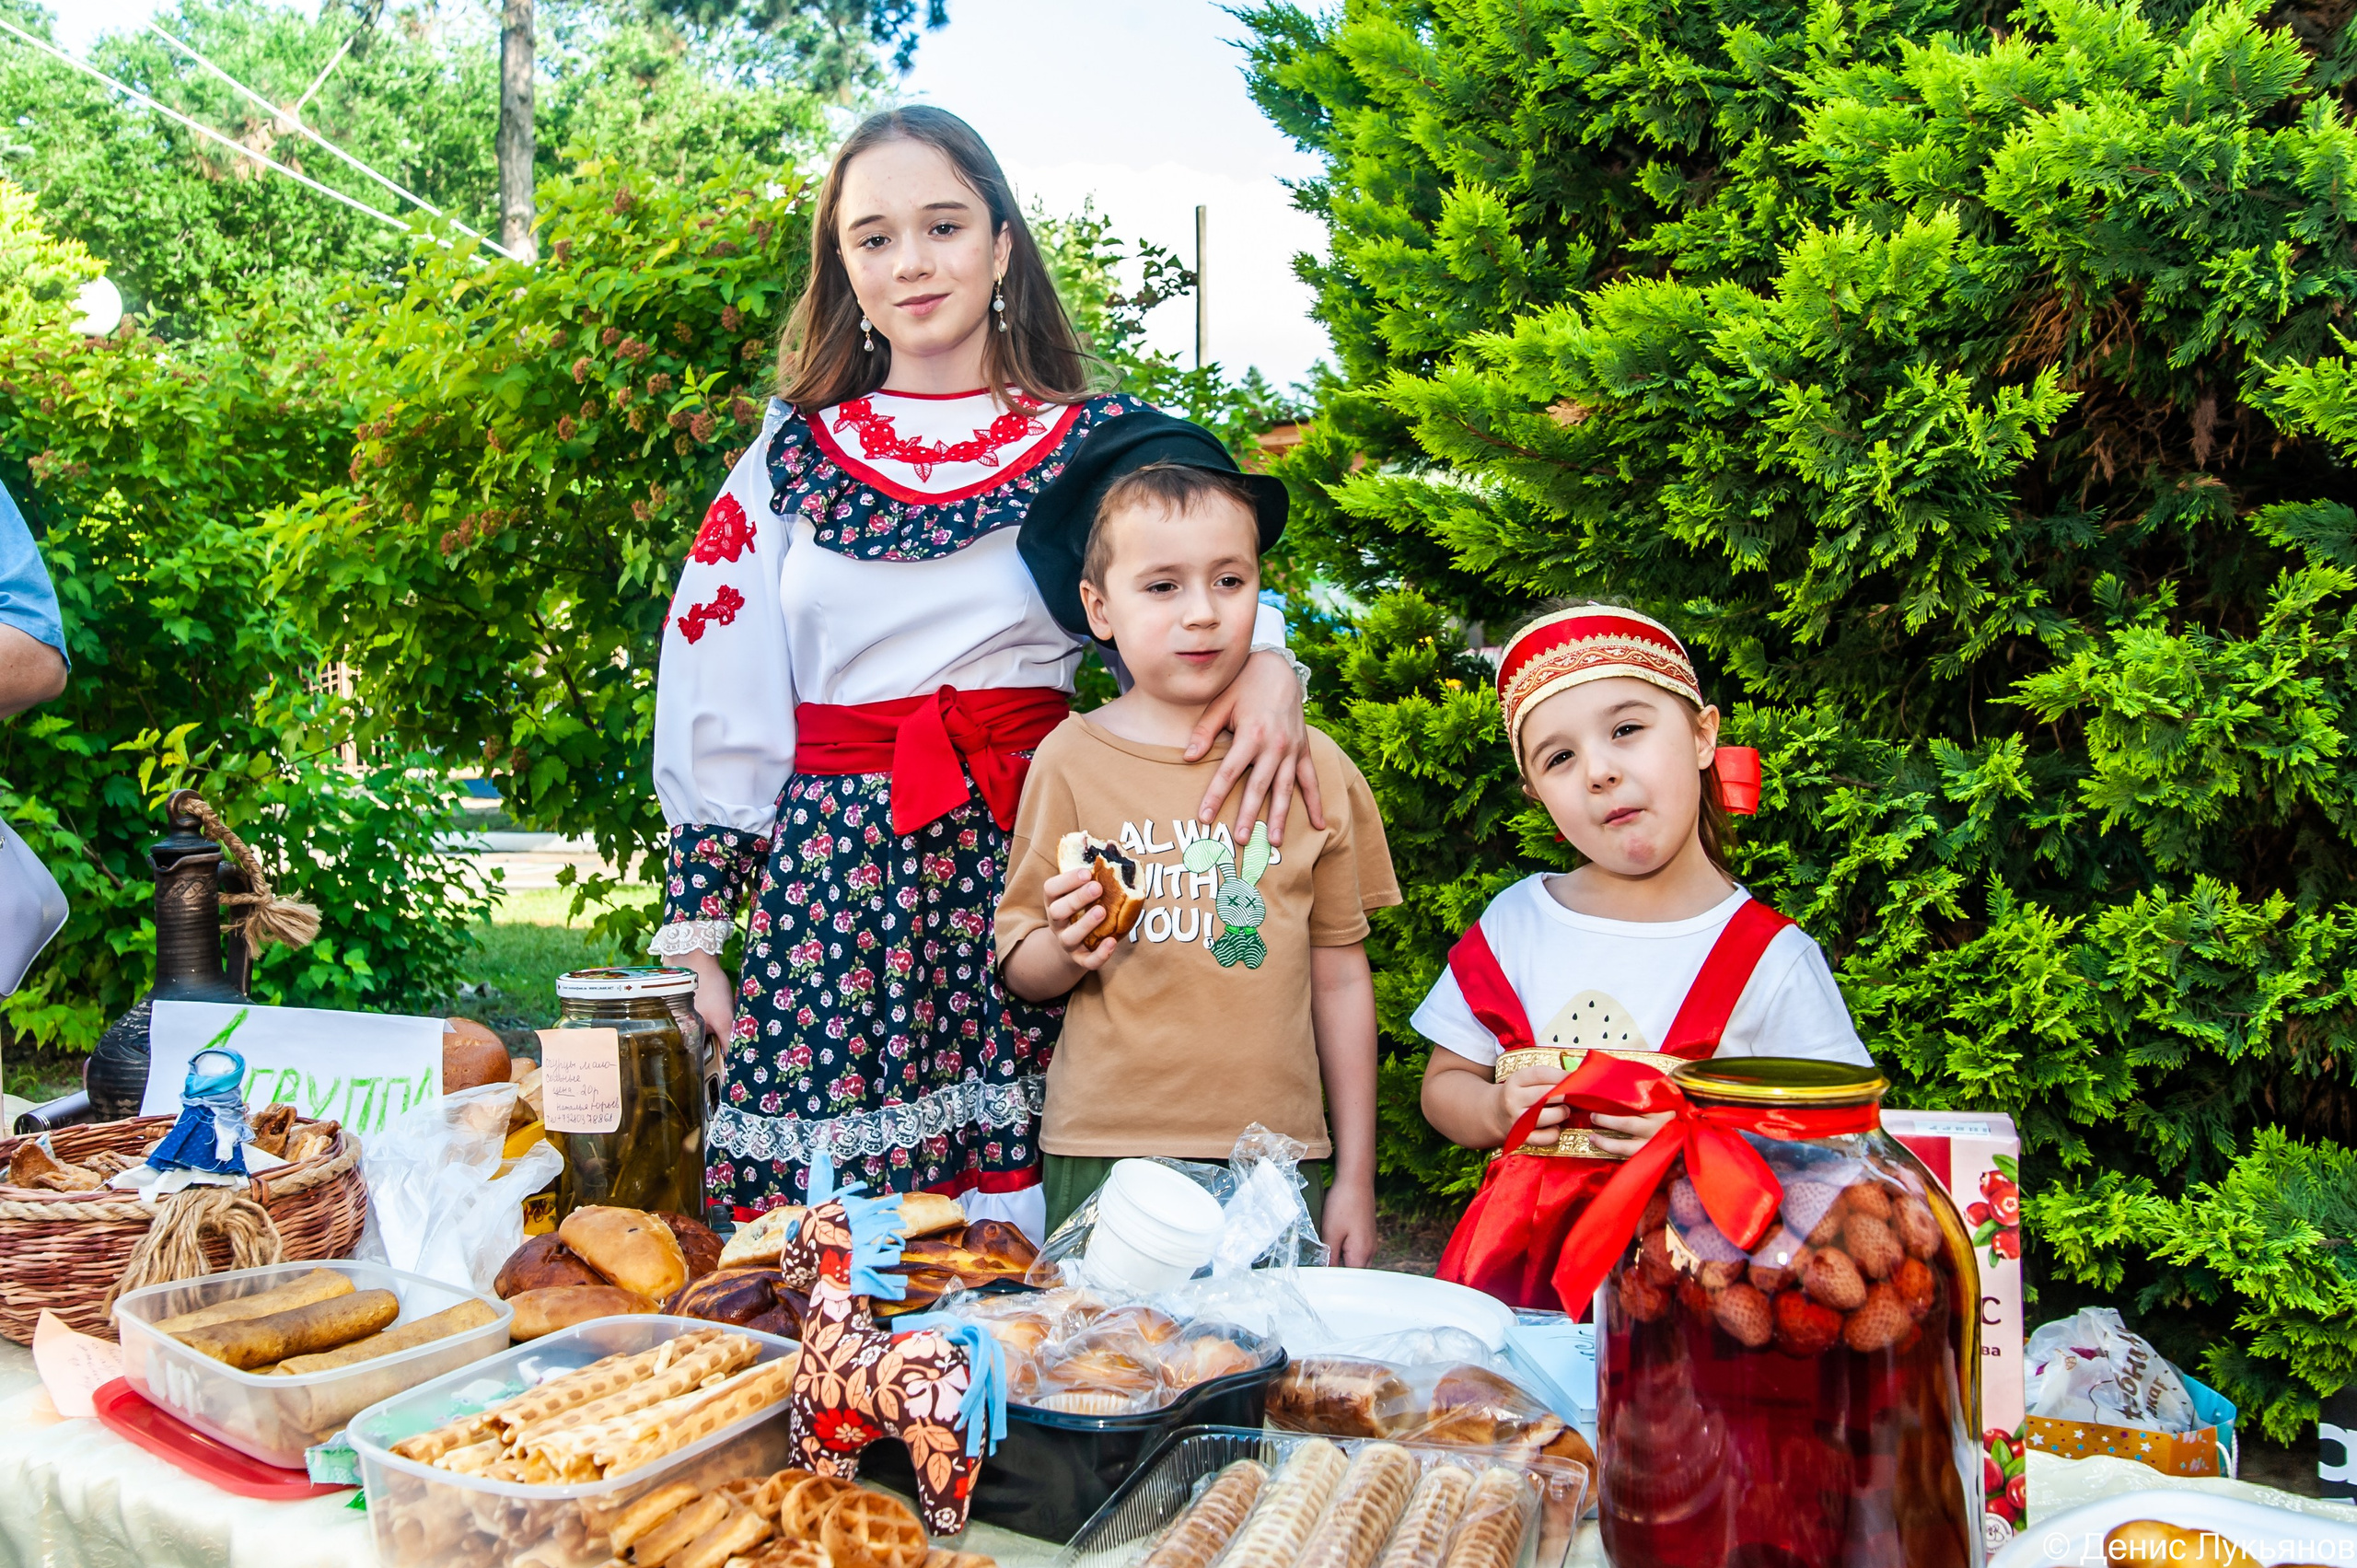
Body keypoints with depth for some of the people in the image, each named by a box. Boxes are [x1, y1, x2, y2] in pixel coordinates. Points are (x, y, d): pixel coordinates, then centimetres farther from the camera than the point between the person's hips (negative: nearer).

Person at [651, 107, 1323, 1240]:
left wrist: (1270, 665, -19)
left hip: (1026, 860, -1)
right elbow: (714, 715, 10)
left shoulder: (1097, 444, 9)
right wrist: (695, 935, 7)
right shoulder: (791, 457, 11)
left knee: (1019, 1221, -5)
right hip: (829, 860, 1)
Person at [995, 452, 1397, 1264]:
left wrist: (1355, 1175, 10)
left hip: (1275, 1163, 2)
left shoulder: (1314, 766, 3)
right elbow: (1018, 967, 3)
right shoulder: (1072, 758, -1)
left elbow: (1339, 978, 8)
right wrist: (1068, 952, -20)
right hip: (1104, 1156, -1)